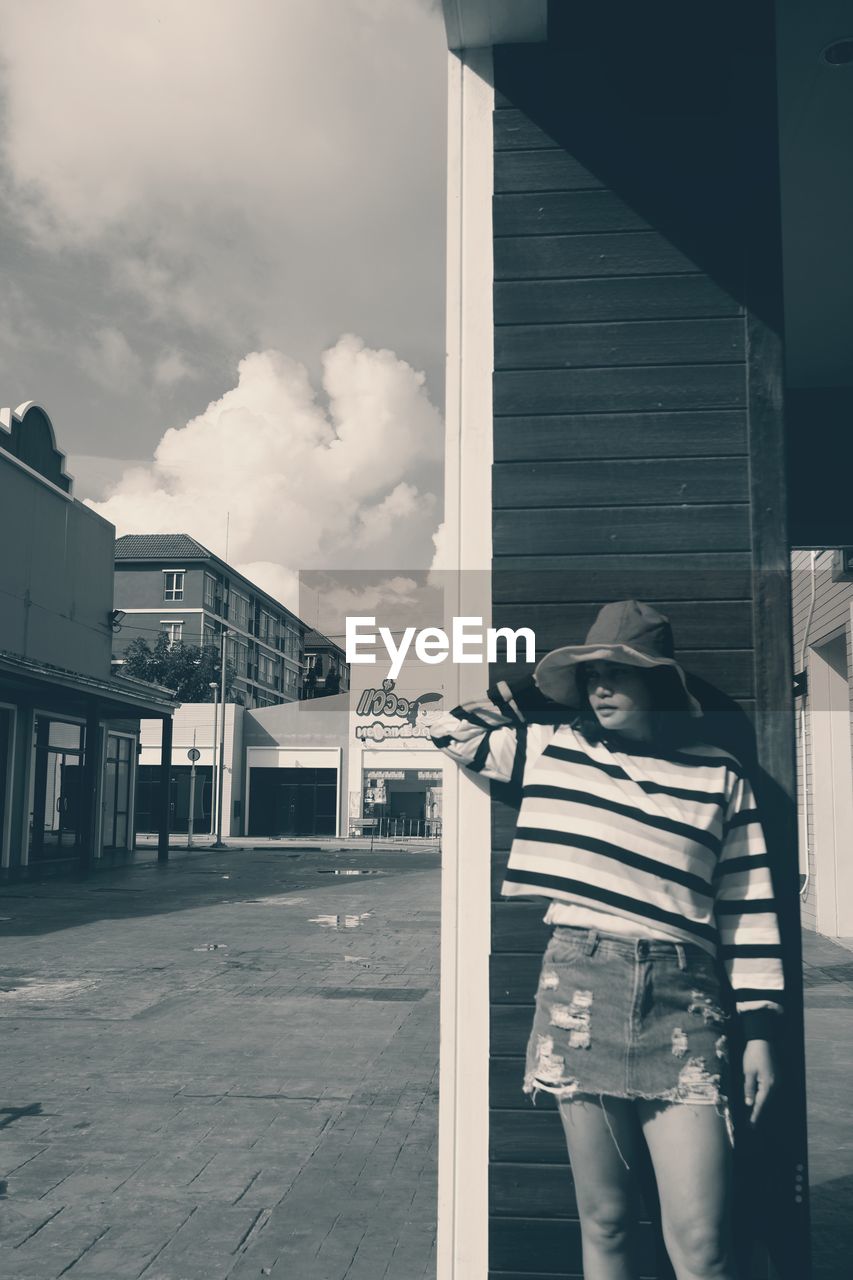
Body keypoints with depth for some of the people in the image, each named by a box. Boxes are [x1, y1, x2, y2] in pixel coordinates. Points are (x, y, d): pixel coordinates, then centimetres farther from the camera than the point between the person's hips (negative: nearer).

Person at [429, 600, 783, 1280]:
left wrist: (761, 1031, 4)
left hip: (684, 1002, -1)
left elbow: (750, 909, 7)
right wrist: (534, 689, 14)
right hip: (581, 992, 1)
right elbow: (451, 727, 20)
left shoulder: (719, 776, 7)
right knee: (604, 1223, 9)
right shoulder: (552, 745, 10)